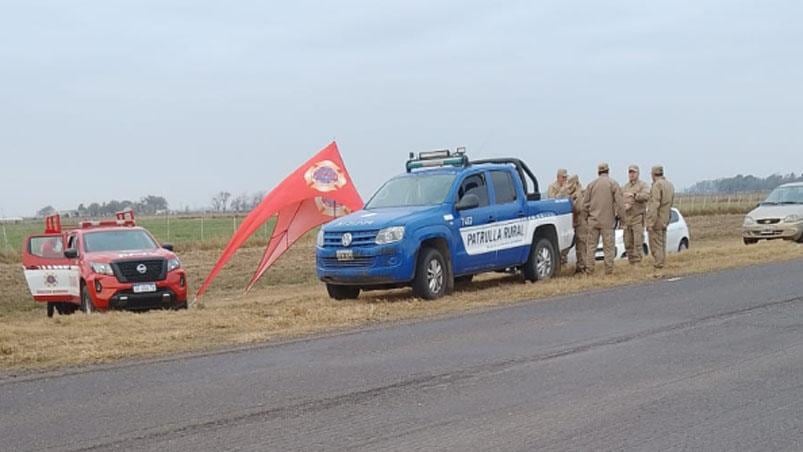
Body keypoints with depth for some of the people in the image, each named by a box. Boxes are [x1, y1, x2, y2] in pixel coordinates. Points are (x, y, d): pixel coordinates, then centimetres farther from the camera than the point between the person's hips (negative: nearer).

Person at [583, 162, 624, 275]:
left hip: (593, 219, 3)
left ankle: (589, 269, 5)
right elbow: (619, 202, -8)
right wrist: (620, 215, 2)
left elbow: (585, 202, 7)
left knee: (591, 245, 7)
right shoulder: (613, 184, -5)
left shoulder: (591, 184, 4)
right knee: (609, 246, 2)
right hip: (608, 220, -3)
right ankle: (609, 270, 2)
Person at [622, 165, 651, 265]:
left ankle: (638, 263, -10)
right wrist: (624, 205, -10)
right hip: (626, 218, 5)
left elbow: (646, 196, -19)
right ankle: (631, 263, 12)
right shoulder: (624, 187, 18)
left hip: (638, 218, -5)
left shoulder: (643, 185, 0)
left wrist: (634, 195, -29)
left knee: (638, 242, -10)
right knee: (628, 243, 6)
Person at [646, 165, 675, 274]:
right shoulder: (670, 185, 11)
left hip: (656, 220, -8)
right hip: (665, 220, 8)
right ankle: (661, 268, 15)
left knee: (655, 246, -6)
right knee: (661, 245, 12)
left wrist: (650, 223, -22)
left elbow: (654, 205, -22)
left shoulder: (657, 185, -16)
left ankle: (657, 270, -8)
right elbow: (671, 203, 15)